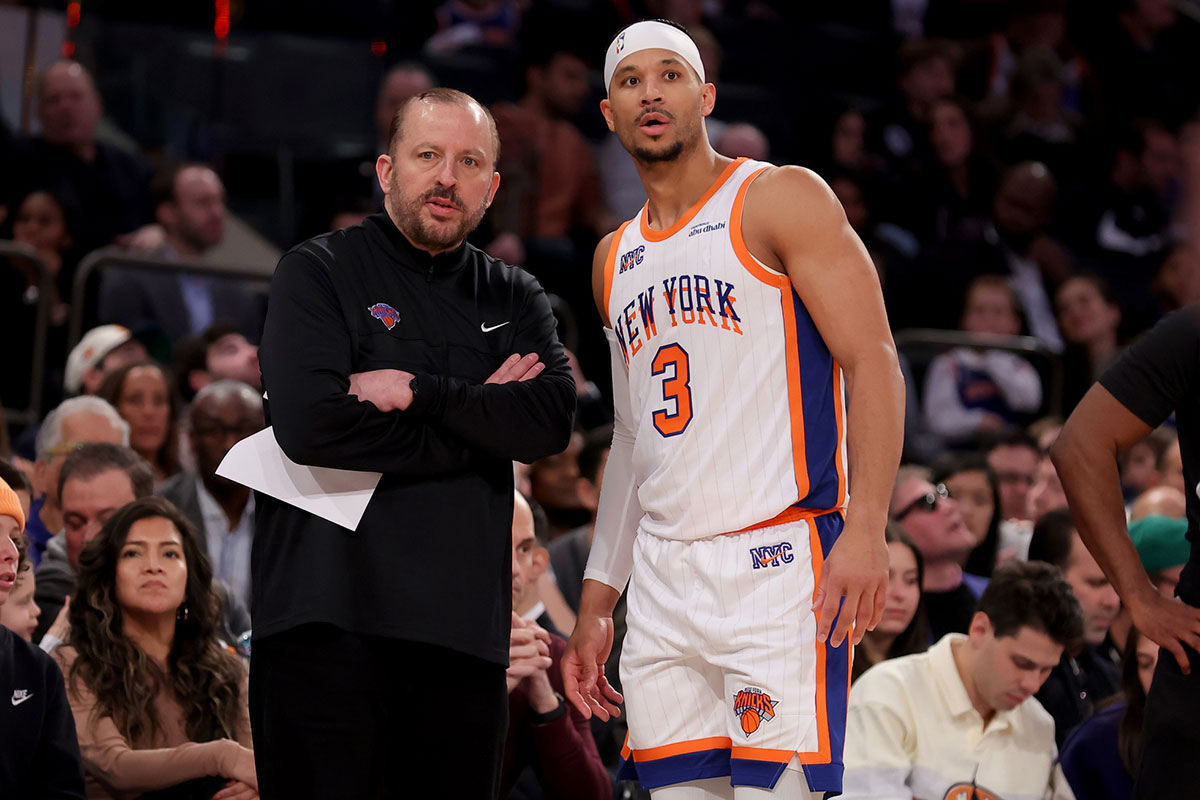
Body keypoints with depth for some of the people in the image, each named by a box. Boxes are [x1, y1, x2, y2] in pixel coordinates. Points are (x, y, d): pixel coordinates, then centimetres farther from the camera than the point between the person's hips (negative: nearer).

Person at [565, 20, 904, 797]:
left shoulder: (780, 200, 0)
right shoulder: (616, 259, 20)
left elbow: (873, 363, -7)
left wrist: (867, 529, -20)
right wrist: (596, 602, 19)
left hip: (777, 559, -6)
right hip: (662, 579, 6)